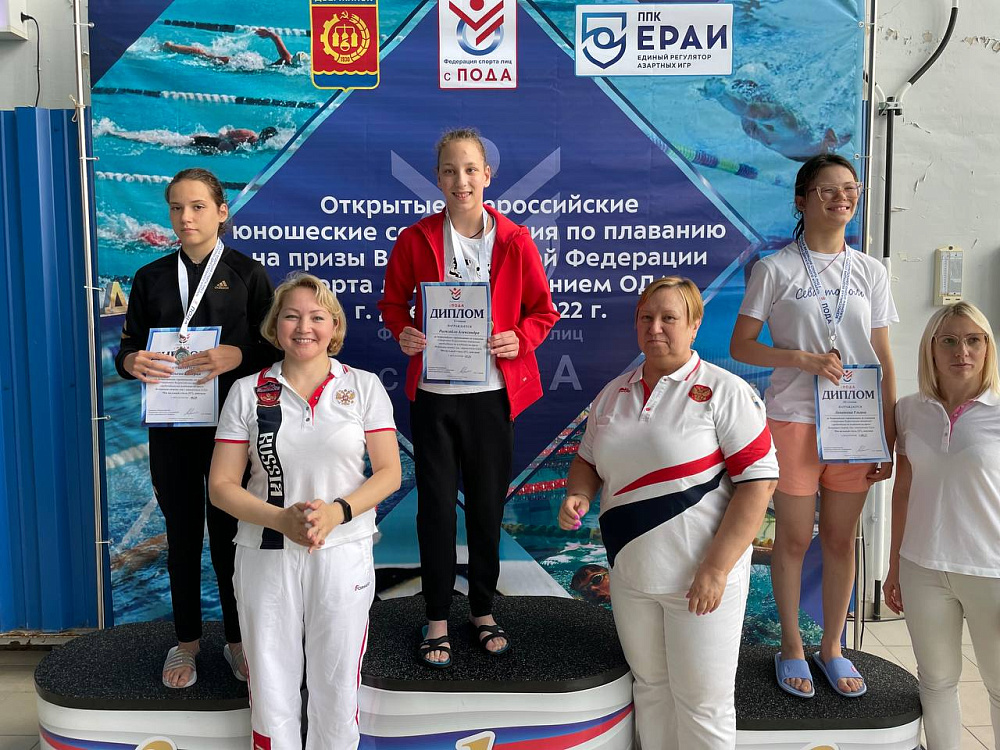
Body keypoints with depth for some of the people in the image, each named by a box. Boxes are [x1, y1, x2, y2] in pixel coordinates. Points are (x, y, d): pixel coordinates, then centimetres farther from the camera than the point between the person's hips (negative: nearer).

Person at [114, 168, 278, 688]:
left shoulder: (247, 273, 1)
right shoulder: (151, 277, 9)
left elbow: (271, 347, -4)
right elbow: (128, 345, 8)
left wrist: (236, 356, -25)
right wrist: (131, 362, -16)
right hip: (171, 425, 3)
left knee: (229, 530, 5)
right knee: (182, 532, 11)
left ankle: (237, 639, 21)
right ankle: (186, 640, 26)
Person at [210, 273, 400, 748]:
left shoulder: (363, 387, 2)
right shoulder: (248, 392, 3)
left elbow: (389, 473, 0)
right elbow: (222, 485, 0)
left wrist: (337, 511, -17)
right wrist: (282, 518, -16)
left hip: (343, 553, 0)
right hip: (266, 555, 1)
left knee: (337, 688, 10)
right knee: (271, 688, 10)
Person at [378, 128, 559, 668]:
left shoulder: (515, 241, 0)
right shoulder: (415, 239, 0)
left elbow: (542, 311, 6)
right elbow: (393, 300, 11)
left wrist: (519, 339, -14)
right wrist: (402, 332, -10)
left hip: (493, 393, 0)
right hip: (432, 394, 0)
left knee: (488, 504, 11)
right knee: (435, 506, 6)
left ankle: (484, 610, 31)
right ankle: (438, 620, 23)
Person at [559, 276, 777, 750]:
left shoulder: (724, 391, -10)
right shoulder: (613, 394, 9)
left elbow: (758, 480, -15)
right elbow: (588, 460, 19)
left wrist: (715, 569, -20)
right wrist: (578, 495, -5)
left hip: (700, 579, -5)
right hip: (629, 574, 5)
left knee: (701, 702, 7)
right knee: (650, 687, 19)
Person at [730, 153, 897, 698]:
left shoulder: (870, 272, 7)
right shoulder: (775, 269, -2)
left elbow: (884, 362, 8)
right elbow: (740, 346, -3)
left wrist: (889, 437, 3)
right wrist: (803, 358, -16)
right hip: (793, 419, -3)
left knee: (841, 537, 11)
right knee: (794, 537, 6)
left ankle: (832, 646, 28)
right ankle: (791, 647, 24)